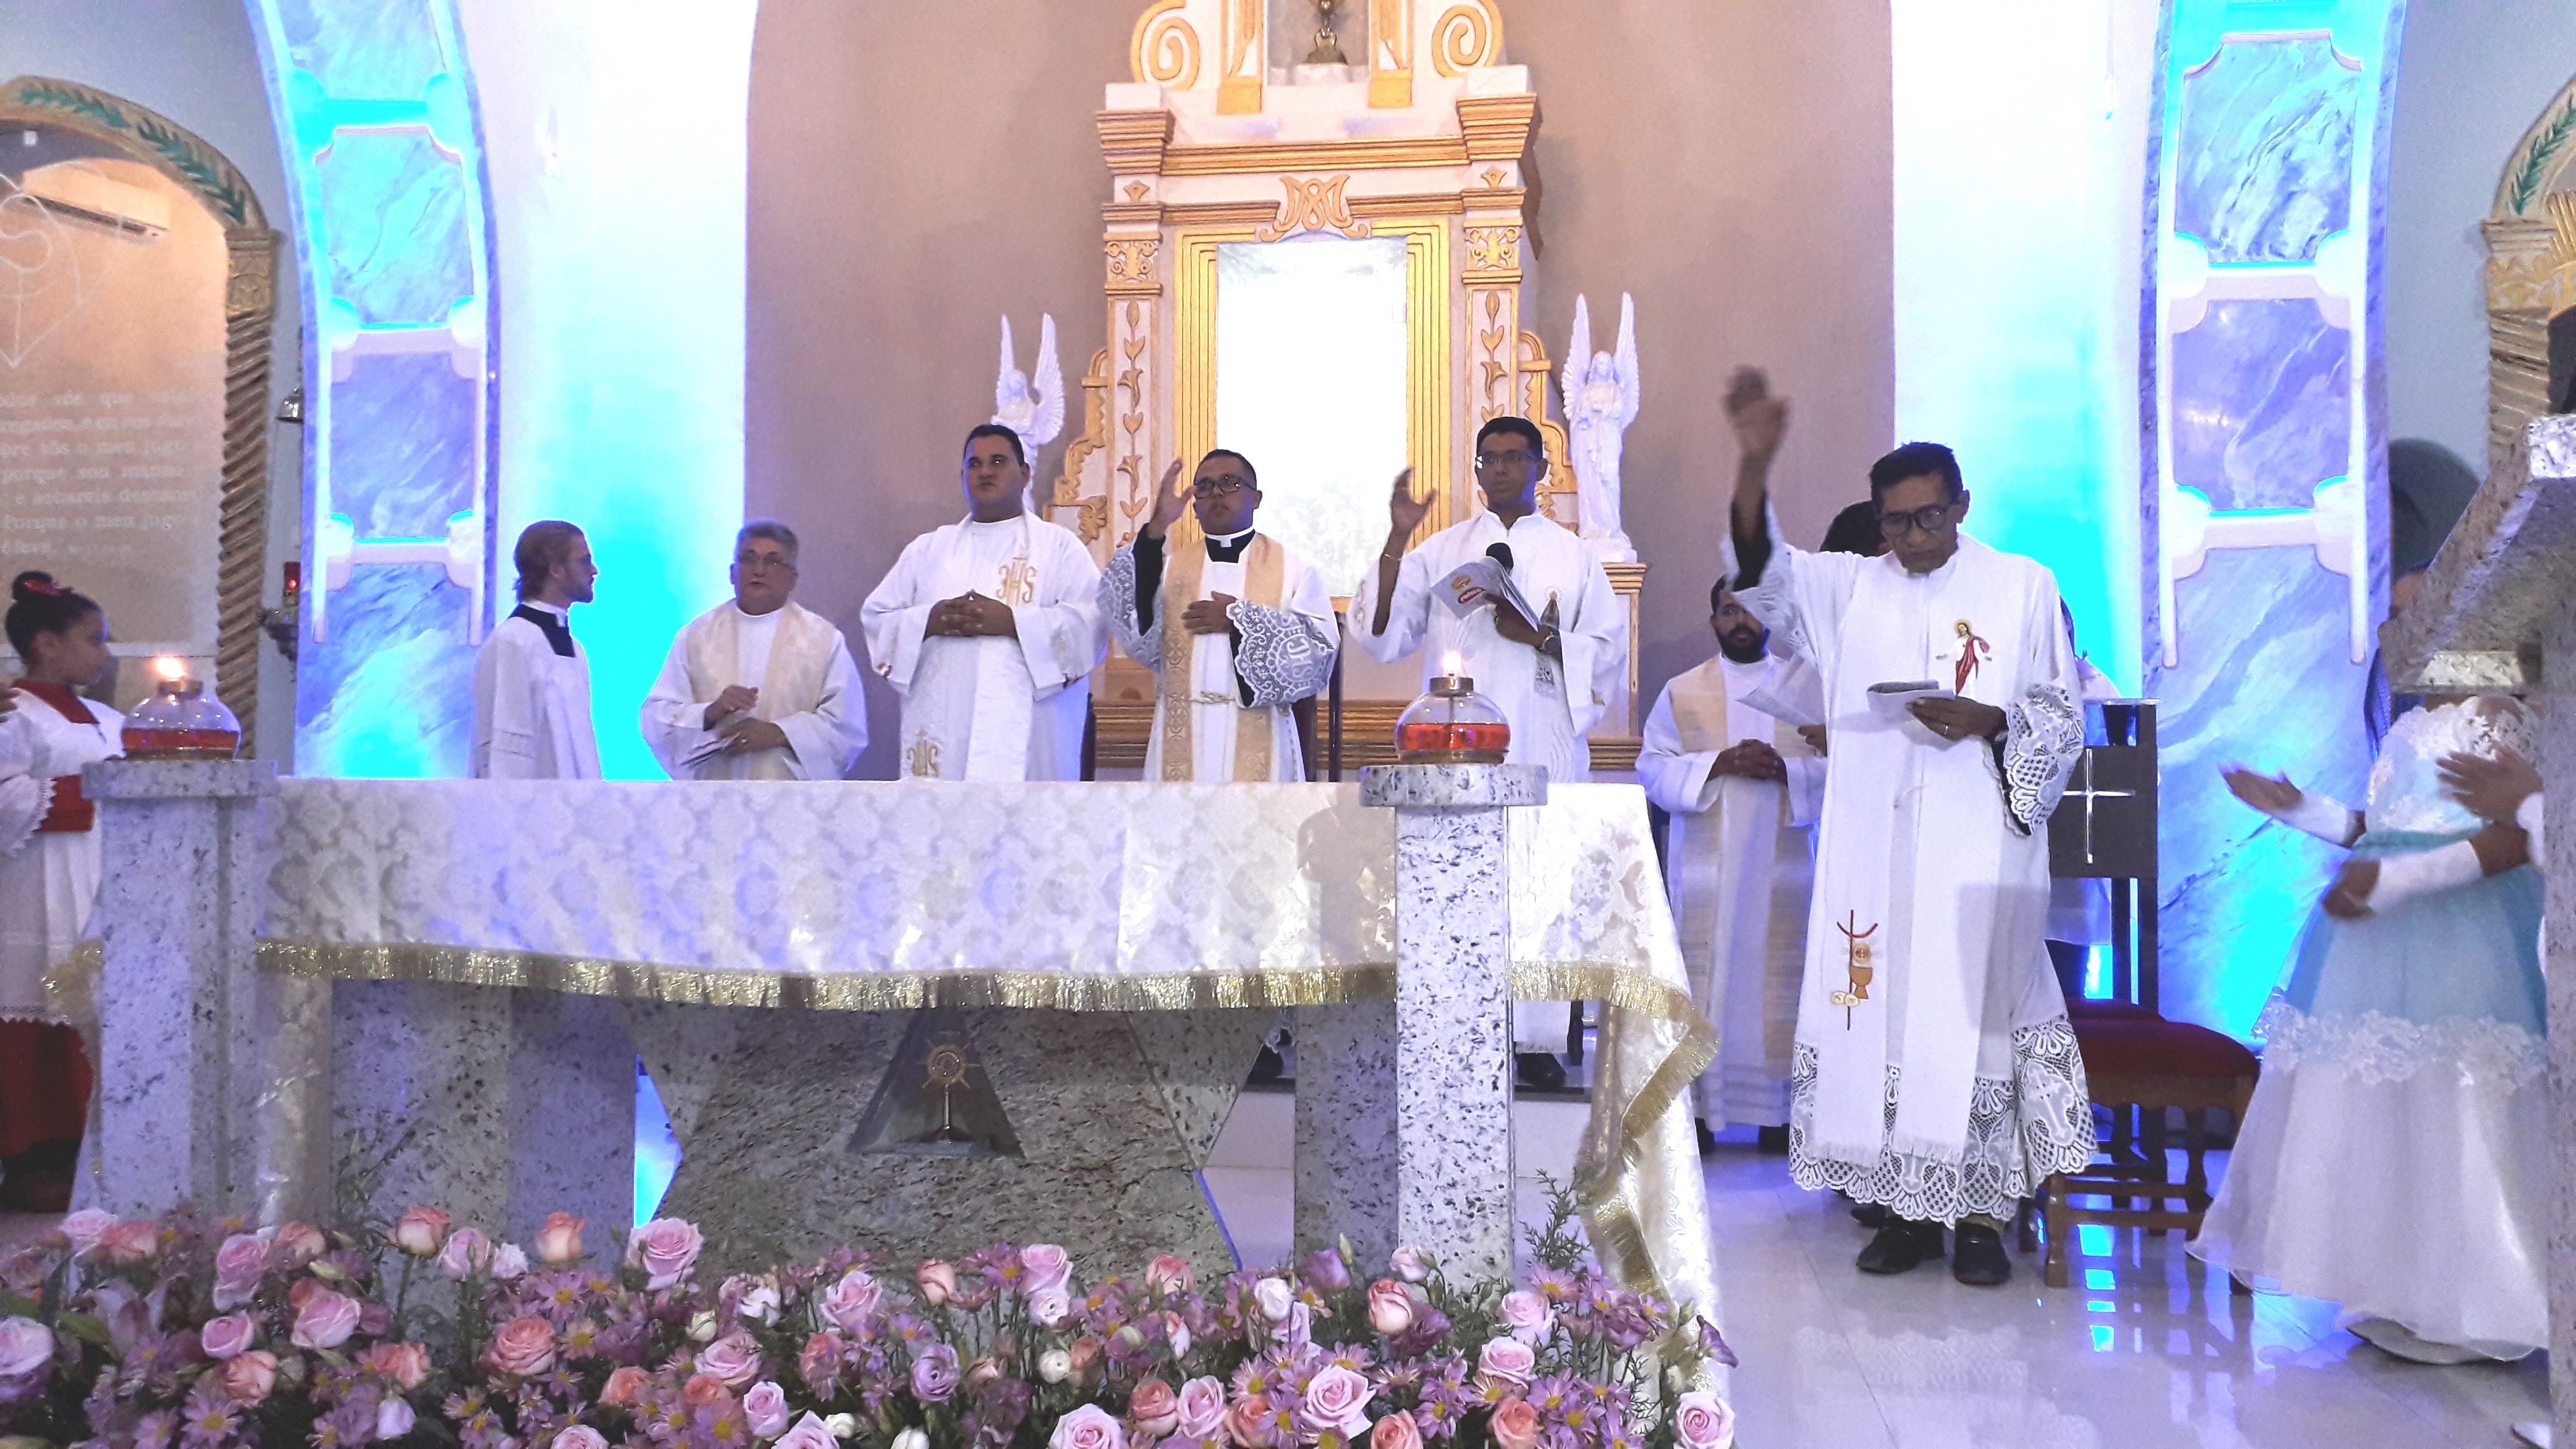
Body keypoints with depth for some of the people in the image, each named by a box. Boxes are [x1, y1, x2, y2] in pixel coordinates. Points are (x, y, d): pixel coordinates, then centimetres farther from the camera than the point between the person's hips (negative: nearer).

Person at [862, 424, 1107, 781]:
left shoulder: (1059, 546, 10)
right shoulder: (927, 549, 20)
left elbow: (1094, 621, -4)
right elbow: (874, 617, 14)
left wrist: (1011, 621, -14)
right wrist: (929, 621, -5)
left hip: (1024, 732, -3)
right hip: (941, 731, 3)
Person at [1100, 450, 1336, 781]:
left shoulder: (1294, 571, 4)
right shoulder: (1171, 569, 9)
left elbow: (1318, 656, -6)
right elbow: (1136, 633, -10)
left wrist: (1240, 620, -9)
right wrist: (1155, 530, -16)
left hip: (1257, 748, -2)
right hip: (1182, 747, 2)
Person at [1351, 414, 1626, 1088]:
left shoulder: (1573, 554, 11)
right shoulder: (1441, 549, 11)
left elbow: (1609, 649, 8)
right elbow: (1384, 635, 2)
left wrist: (1542, 638, -9)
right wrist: (1395, 543, -7)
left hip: (1542, 747, 0)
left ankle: (1537, 1038, 5)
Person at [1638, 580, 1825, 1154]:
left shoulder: (1808, 685, 10)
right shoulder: (1682, 691, 10)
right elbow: (1652, 767, 0)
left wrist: (1786, 770, -15)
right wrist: (1717, 764, -14)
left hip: (1782, 863, 0)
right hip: (1705, 864, 0)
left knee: (1778, 977, 0)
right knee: (1703, 976, -2)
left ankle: (1776, 1113, 8)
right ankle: (1698, 1111, 4)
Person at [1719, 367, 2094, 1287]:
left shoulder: (2024, 588, 6)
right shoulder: (1850, 587, 9)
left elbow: (2063, 717, 6)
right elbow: (1762, 568, -7)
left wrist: (1987, 721, -15)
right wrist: (1755, 463, -23)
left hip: (1979, 848, -2)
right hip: (1874, 847, 2)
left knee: (1975, 1005, -2)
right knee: (1883, 1008, 3)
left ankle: (1984, 1212, 9)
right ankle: (1908, 1208, 15)